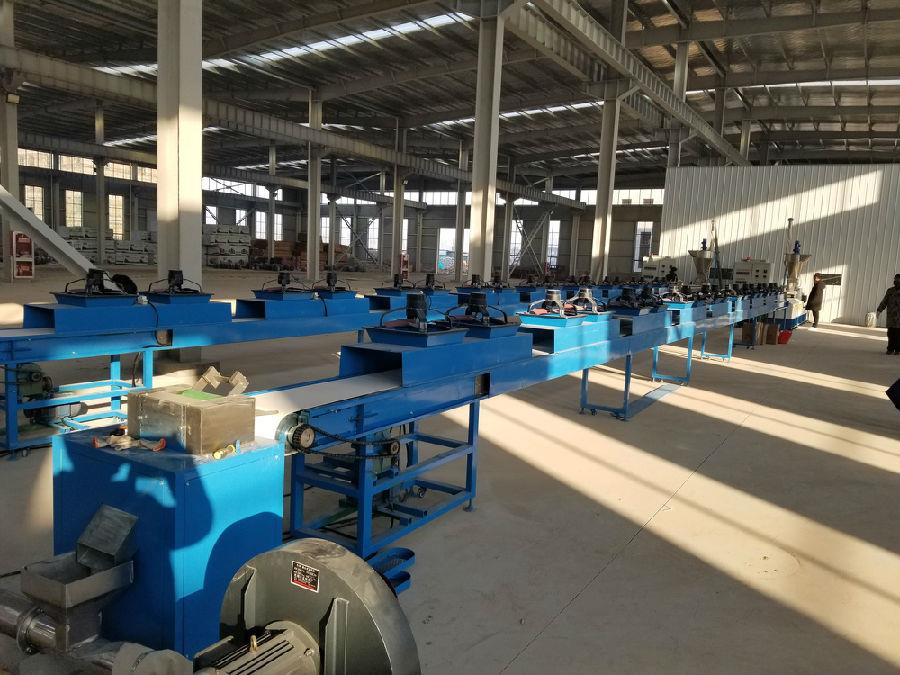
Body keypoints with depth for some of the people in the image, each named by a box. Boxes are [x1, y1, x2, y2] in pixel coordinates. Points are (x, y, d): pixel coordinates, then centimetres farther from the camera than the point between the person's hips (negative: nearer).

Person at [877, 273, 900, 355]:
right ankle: (890, 349, 5)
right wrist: (879, 310, -6)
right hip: (891, 315, 2)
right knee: (890, 333, 1)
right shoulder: (890, 291, 11)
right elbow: (884, 302, 7)